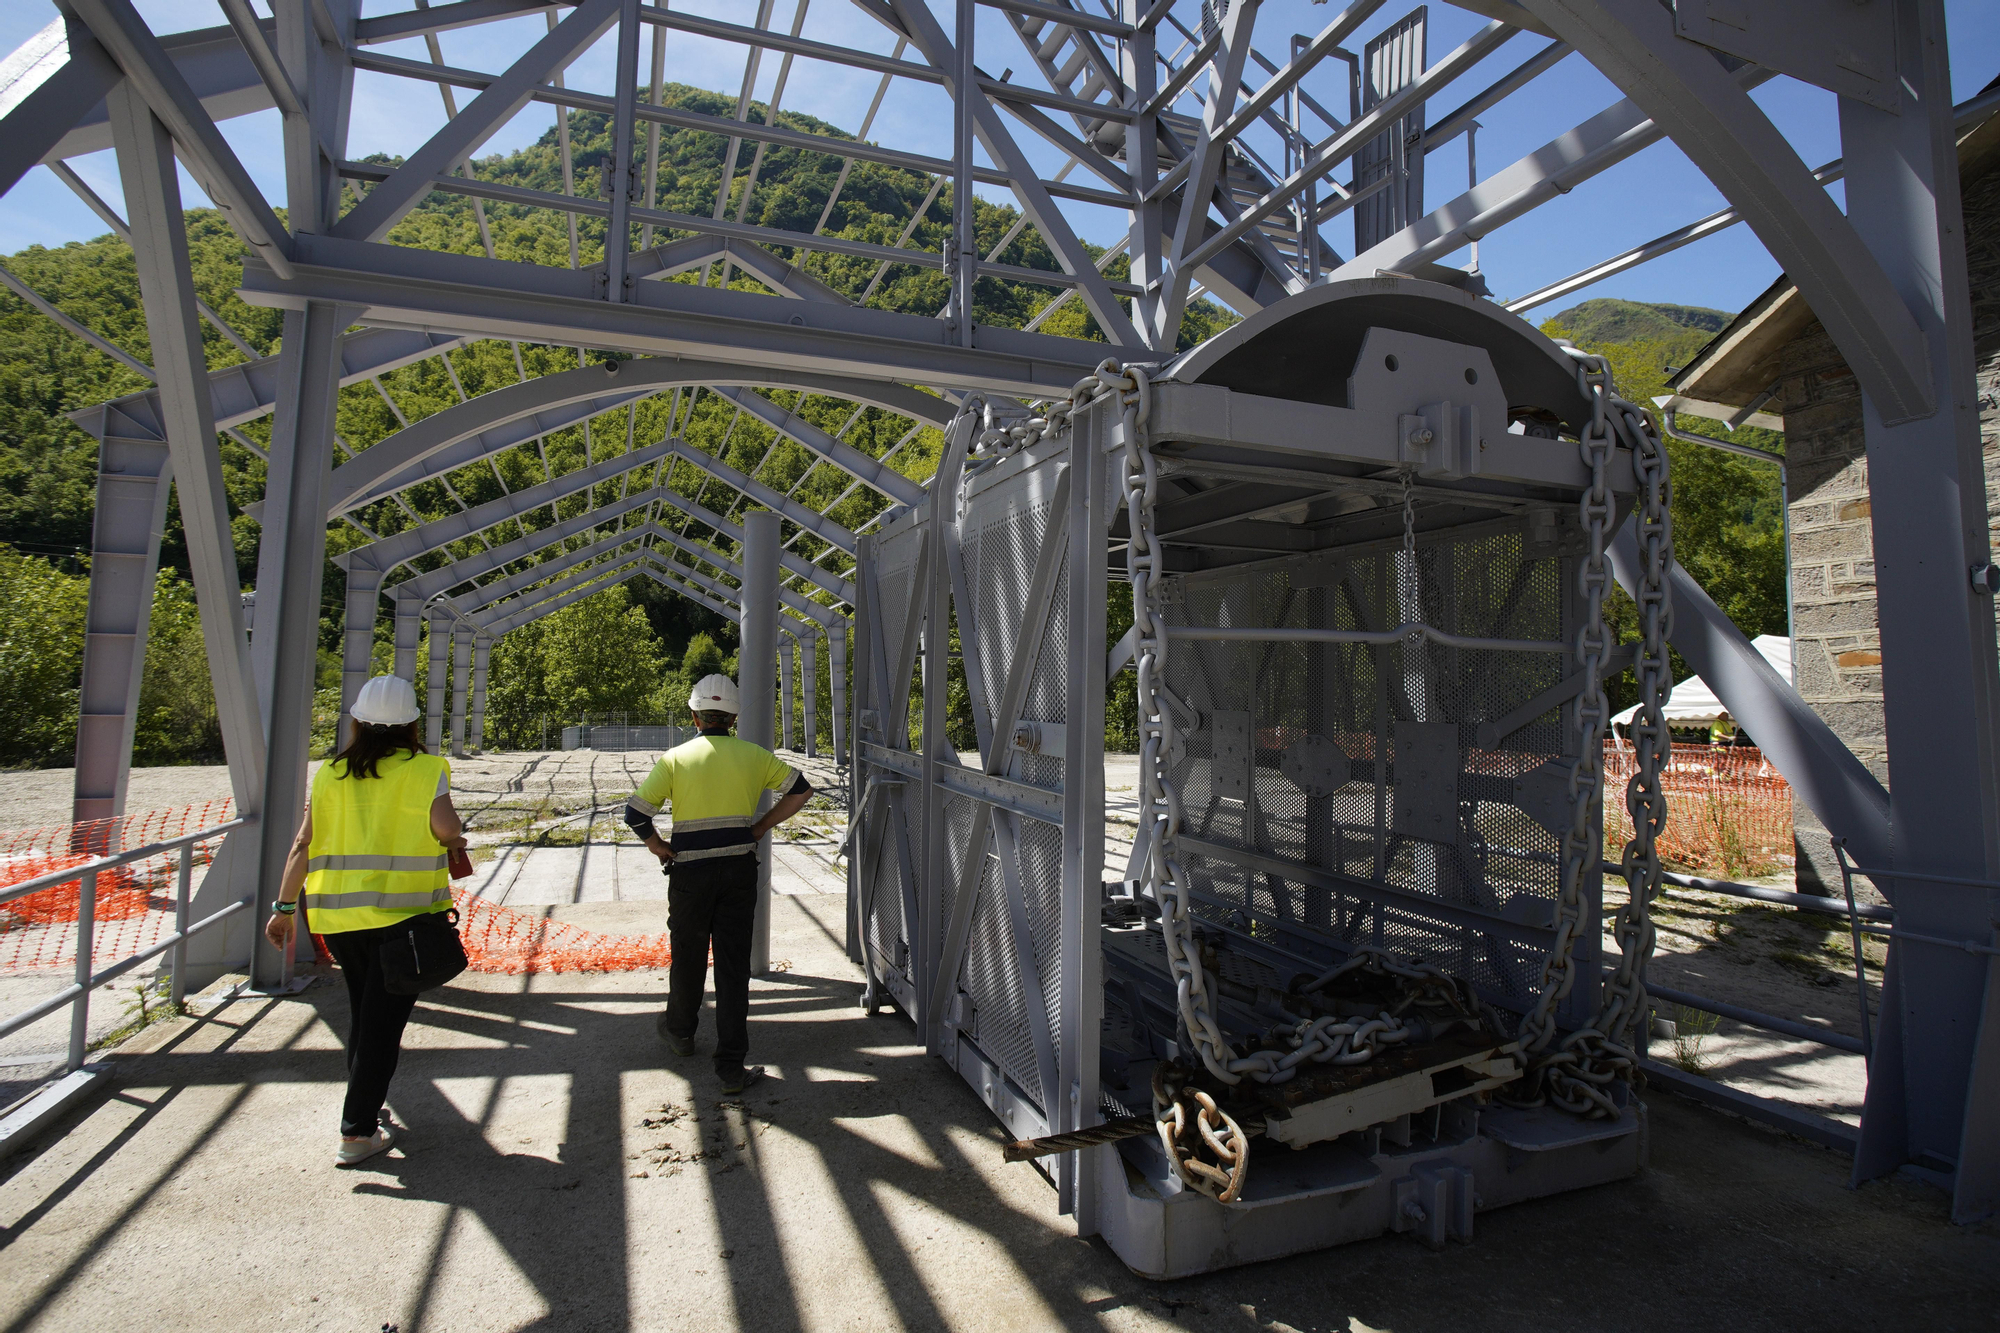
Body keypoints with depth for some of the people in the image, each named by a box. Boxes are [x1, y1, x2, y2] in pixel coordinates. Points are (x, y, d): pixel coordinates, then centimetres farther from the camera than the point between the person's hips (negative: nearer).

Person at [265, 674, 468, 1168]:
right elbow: (446, 830, -17)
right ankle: (356, 1132, 5)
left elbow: (303, 844, 5)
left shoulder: (330, 773, 6)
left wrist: (284, 907, 11)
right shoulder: (424, 769, -7)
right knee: (384, 1017, 3)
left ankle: (364, 1105, 34)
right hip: (401, 910, -5)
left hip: (338, 912, 5)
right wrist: (456, 841, 6)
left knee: (362, 1010, 22)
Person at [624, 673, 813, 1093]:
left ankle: (680, 1031, 43)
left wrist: (661, 849, 6)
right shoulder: (753, 755, 2)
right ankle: (731, 1067, 5)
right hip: (740, 870, 1)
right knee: (734, 966, 4)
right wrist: (760, 827, 8)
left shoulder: (675, 759, -3)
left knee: (688, 957, 19)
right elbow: (801, 790, 6)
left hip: (690, 874, -1)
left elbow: (636, 813, -7)